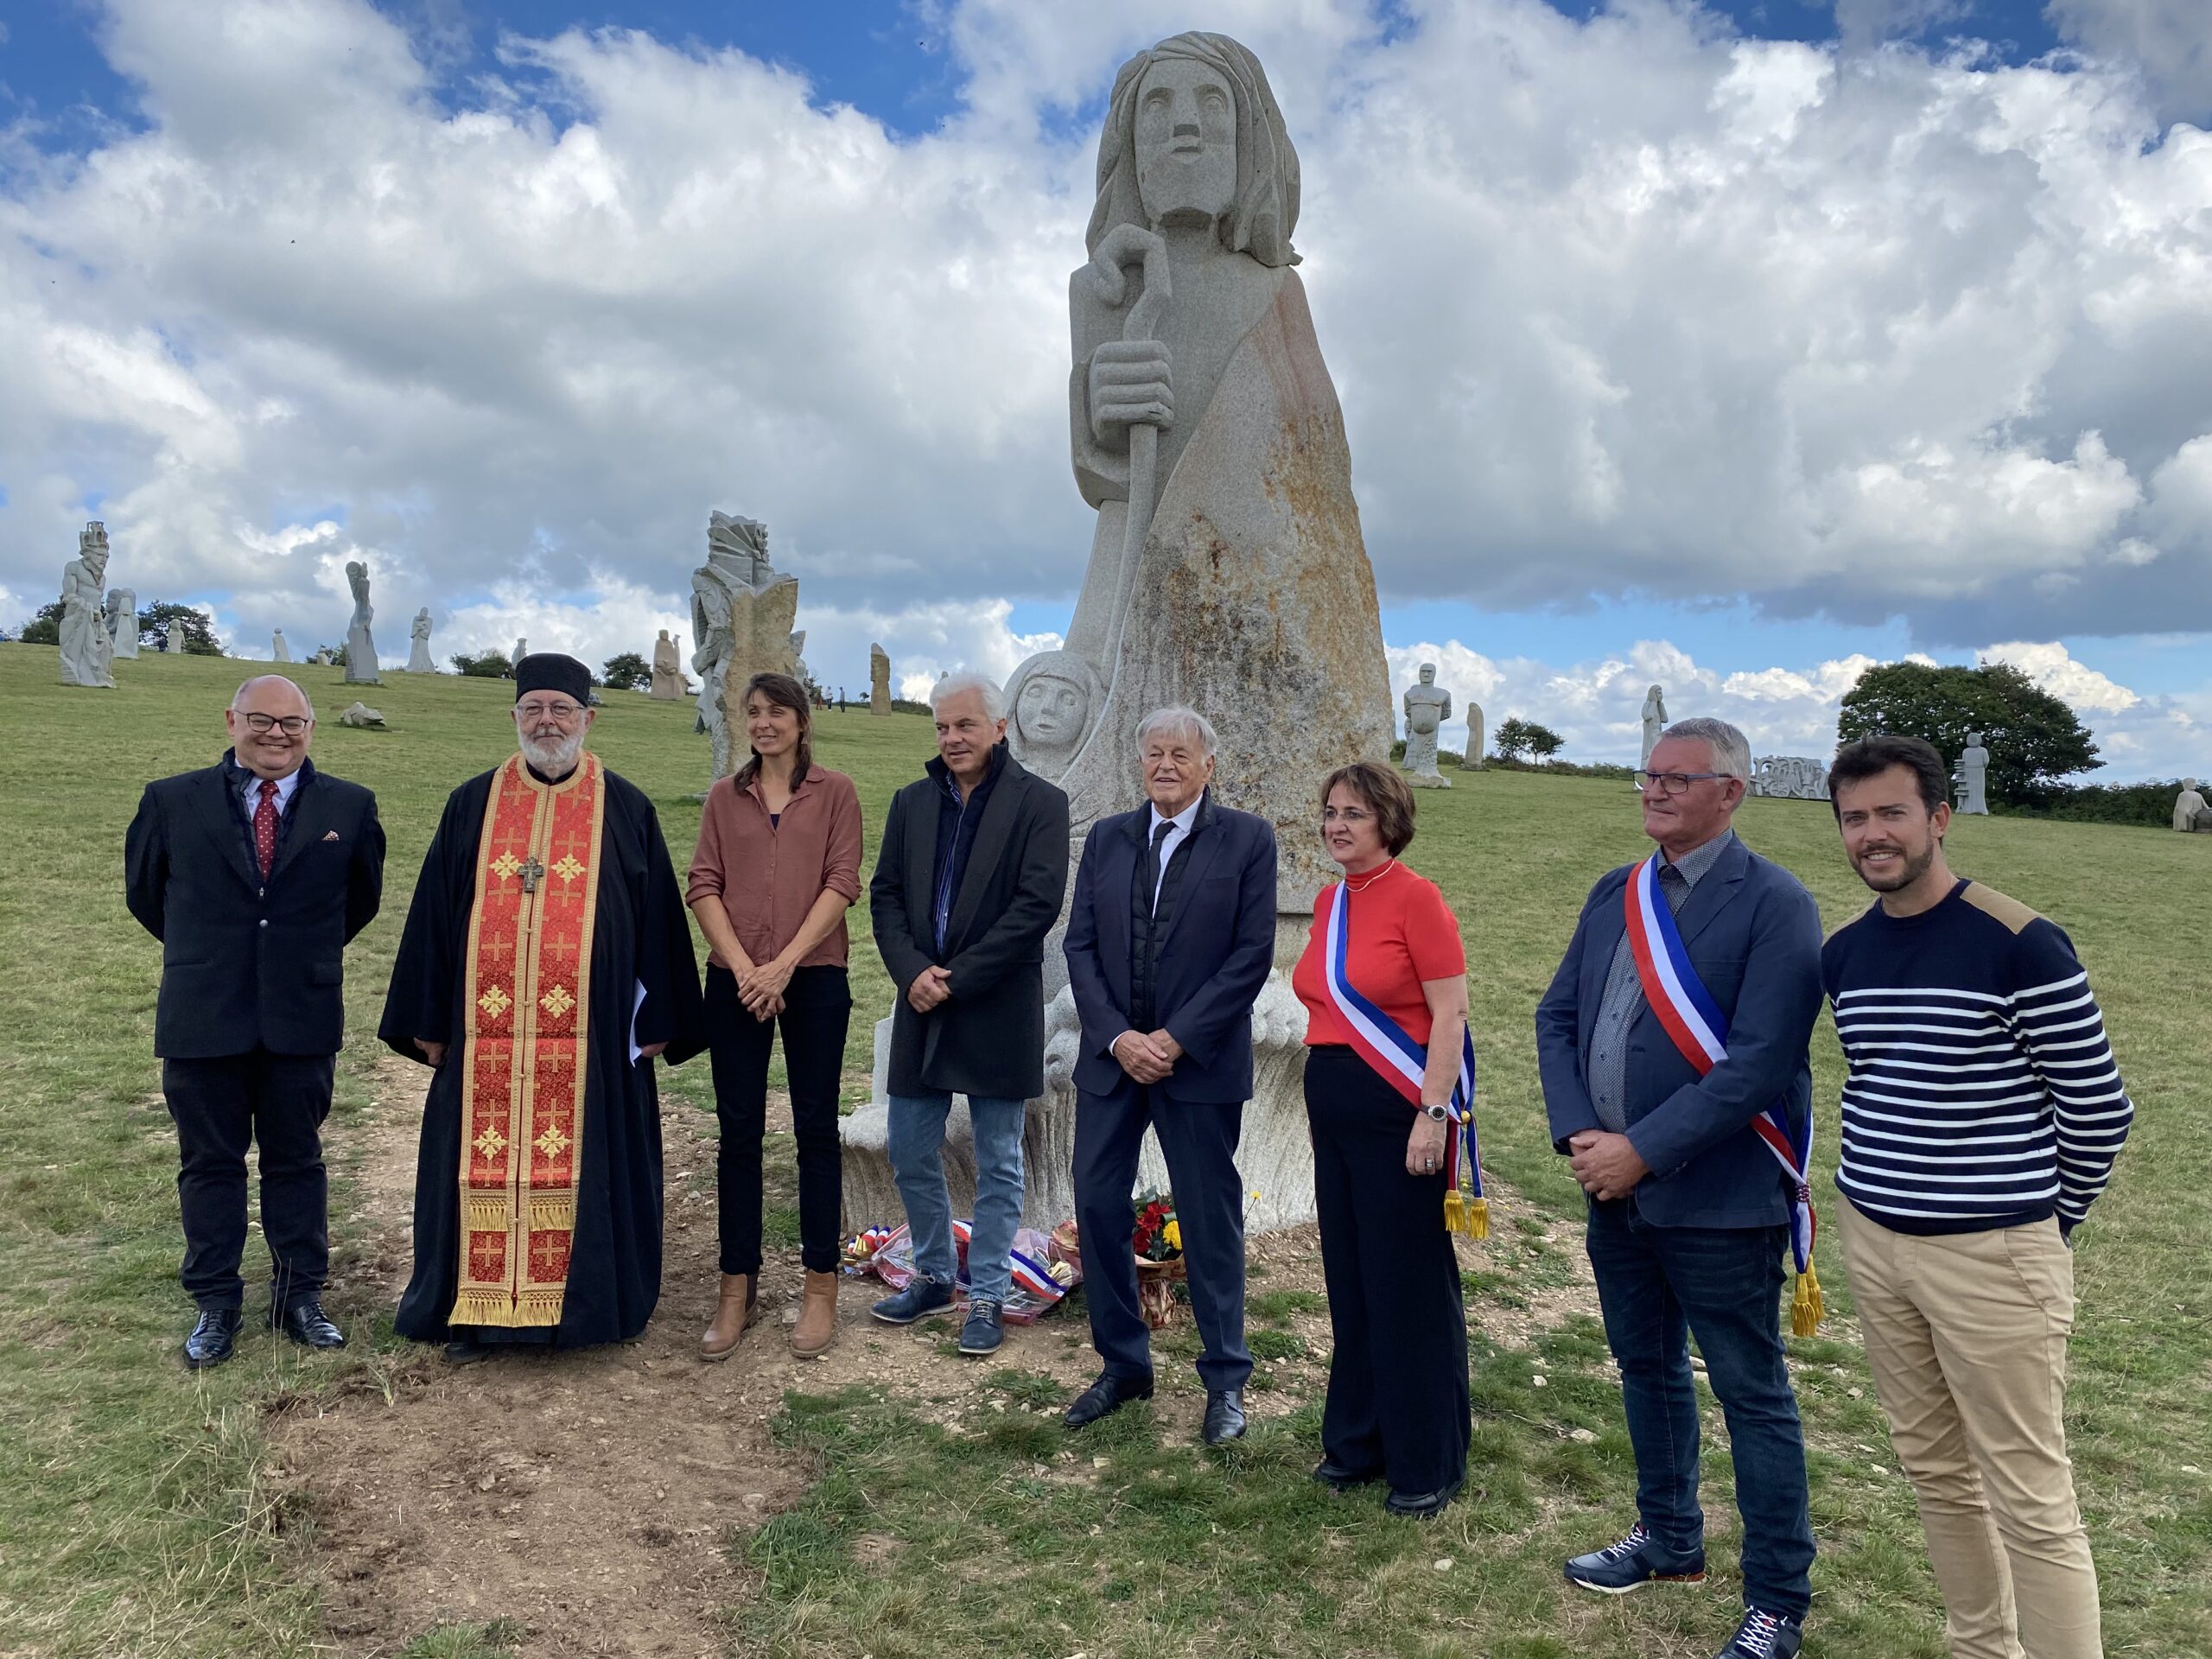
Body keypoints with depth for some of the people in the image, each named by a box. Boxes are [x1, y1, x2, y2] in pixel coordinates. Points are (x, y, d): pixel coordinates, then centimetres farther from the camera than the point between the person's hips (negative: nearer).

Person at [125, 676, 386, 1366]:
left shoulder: (349, 807, -1)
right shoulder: (172, 801, -1)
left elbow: (362, 896, 13)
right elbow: (143, 890, 12)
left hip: (303, 1019, 0)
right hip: (202, 1018, 0)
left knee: (297, 1160, 11)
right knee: (209, 1162, 10)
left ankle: (299, 1297, 22)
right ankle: (216, 1305, 22)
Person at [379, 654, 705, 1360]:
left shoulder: (626, 810, 4)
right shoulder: (472, 805, 8)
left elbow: (656, 918, 4)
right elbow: (434, 915, 9)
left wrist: (656, 1021, 0)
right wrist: (429, 1021, 6)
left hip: (592, 1034, -1)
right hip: (486, 1032, 1)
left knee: (585, 1165, 6)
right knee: (485, 1168, 6)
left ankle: (586, 1303, 20)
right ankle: (475, 1311, 20)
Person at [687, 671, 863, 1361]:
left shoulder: (835, 792, 4)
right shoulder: (725, 796, 11)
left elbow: (841, 882, -4)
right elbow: (703, 886, 4)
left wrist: (783, 964, -12)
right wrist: (743, 966, -9)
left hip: (813, 978, -2)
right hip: (735, 982, 2)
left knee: (815, 1130, 3)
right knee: (738, 1131, 6)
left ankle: (821, 1286, 14)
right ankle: (737, 1287, 16)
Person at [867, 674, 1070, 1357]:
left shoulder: (1040, 804, -6)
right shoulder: (911, 802, 9)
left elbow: (1038, 904, -14)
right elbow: (885, 894, 6)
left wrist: (955, 979, -16)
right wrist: (912, 972, -11)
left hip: (998, 1012, -5)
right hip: (920, 1007, 5)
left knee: (997, 1165, 7)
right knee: (911, 1156, 13)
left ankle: (987, 1295, 22)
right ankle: (934, 1275, 33)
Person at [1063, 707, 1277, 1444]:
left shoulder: (1248, 839, -4)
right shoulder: (1106, 838, 8)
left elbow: (1252, 955, -9)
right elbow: (1080, 946, 4)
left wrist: (1175, 1038, -14)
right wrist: (1116, 1036, -10)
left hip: (1199, 1063, -4)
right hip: (1111, 1056, 4)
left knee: (1211, 1222, 6)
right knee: (1097, 1208, 6)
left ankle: (1226, 1381, 22)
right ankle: (1123, 1365, 25)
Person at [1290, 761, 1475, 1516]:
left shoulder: (1415, 897, -11)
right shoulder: (1329, 902, 10)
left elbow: (1451, 1014, -14)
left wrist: (1433, 1114, -19)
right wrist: (1325, 1085, 13)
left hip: (1397, 1110, -7)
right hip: (1334, 1109, 7)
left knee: (1410, 1287, 4)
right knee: (1350, 1280, 15)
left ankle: (1427, 1464, 19)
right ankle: (1358, 1441, 31)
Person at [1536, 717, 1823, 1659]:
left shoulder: (1774, 905, -13)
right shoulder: (1615, 896, 8)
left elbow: (1758, 1063, -21)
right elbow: (1557, 1018, 7)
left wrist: (1643, 1151, -21)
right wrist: (1578, 1135, -7)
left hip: (1718, 1202, -7)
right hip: (1615, 1191, 7)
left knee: (1752, 1396, 7)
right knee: (1646, 1369, 22)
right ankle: (1668, 1541, 42)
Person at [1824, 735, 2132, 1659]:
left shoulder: (2019, 944, -14)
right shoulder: (1843, 955, 5)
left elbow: (2098, 1108, -7)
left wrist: (2046, 1223, 3)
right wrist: (1883, 1193, 16)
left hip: (1992, 1255, -6)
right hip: (1873, 1244, 6)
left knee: (2029, 1502, 1)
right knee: (1933, 1470, 18)